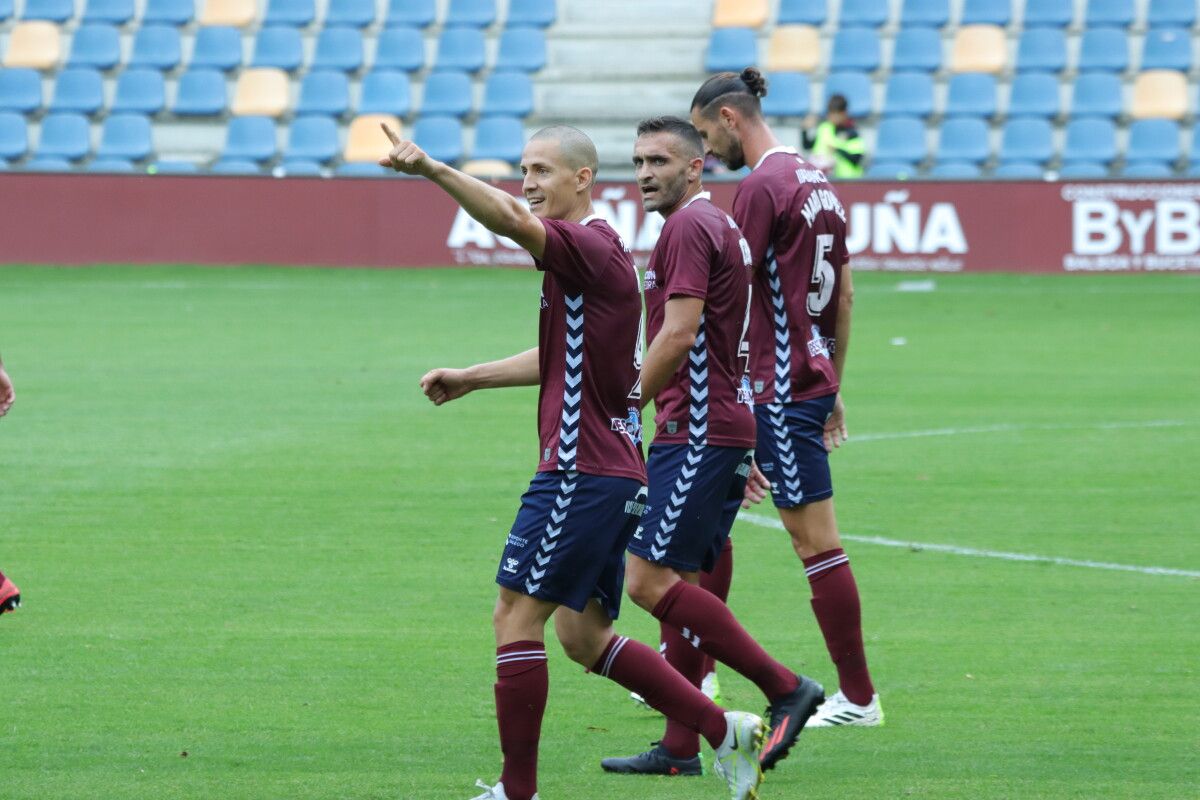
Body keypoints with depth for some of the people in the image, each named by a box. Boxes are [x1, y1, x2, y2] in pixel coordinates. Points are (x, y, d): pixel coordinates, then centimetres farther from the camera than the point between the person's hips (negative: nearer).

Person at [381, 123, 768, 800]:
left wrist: (431, 170, -42)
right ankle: (726, 731, 13)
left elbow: (513, 221, -34)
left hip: (584, 473, -10)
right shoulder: (593, 251, 18)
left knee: (516, 616, -5)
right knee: (584, 635, 14)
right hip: (615, 473, 10)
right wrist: (469, 379, 27)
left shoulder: (591, 247, -13)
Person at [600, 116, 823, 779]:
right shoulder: (719, 226, 21)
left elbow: (678, 335, -20)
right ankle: (679, 749, 9)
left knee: (650, 579, -12)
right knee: (678, 584, 9)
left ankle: (784, 688, -11)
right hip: (725, 425, 10)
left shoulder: (688, 227, -11)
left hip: (697, 429, -10)